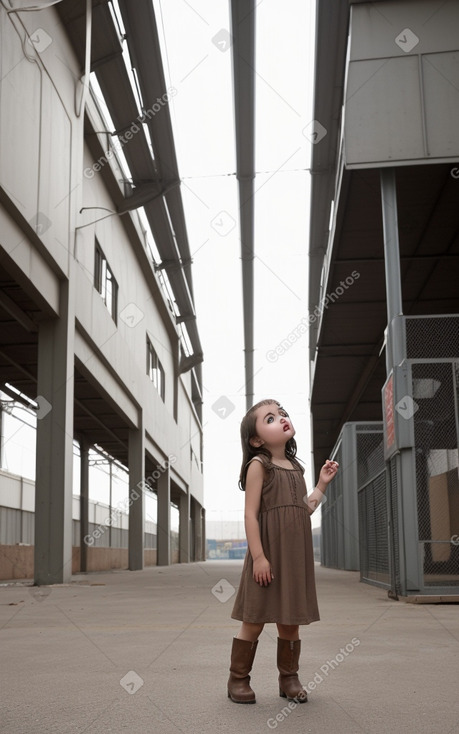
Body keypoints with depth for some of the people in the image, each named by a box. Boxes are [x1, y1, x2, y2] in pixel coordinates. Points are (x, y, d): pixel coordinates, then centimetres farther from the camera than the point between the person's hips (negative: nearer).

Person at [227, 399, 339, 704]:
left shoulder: (296, 468, 14)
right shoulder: (259, 465, -7)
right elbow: (251, 513, -12)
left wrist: (322, 484, 12)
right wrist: (258, 556, -18)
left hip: (296, 556, 6)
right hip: (268, 555, -6)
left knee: (291, 621, 13)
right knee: (255, 620, 0)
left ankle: (289, 677, 26)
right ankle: (238, 678, 13)